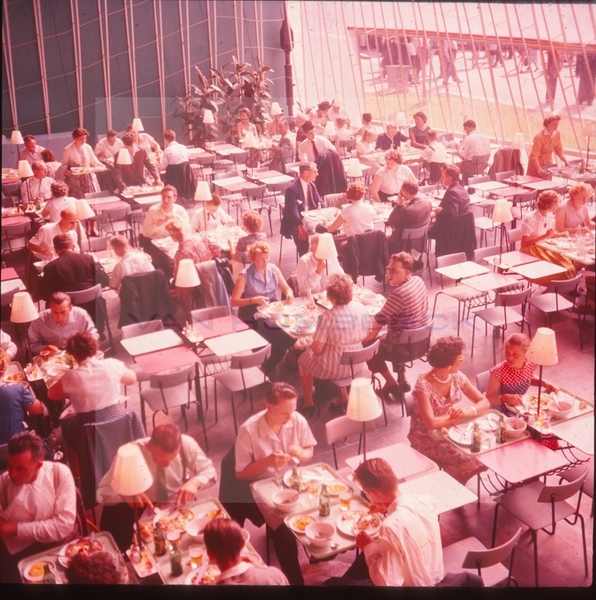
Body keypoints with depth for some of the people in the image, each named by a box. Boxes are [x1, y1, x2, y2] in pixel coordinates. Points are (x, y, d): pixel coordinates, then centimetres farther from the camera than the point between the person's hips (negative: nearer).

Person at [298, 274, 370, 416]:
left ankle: (308, 404, 33)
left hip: (335, 367, -6)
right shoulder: (361, 308, -8)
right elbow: (365, 337, 5)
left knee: (304, 359, 23)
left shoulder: (327, 316, -26)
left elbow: (317, 349, -22)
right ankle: (344, 399, 35)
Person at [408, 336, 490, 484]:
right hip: (427, 437, -6)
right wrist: (457, 415, -18)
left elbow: (485, 402, -2)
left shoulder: (457, 377, -6)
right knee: (466, 461, -27)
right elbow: (431, 423, -31)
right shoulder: (424, 384, -25)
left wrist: (468, 412, -23)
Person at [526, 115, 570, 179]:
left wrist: (565, 161, -5)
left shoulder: (557, 135, -6)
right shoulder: (539, 137, -26)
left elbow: (559, 150, 7)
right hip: (536, 164, -6)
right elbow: (534, 156, -31)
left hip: (548, 163, 6)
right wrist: (539, 169, -41)